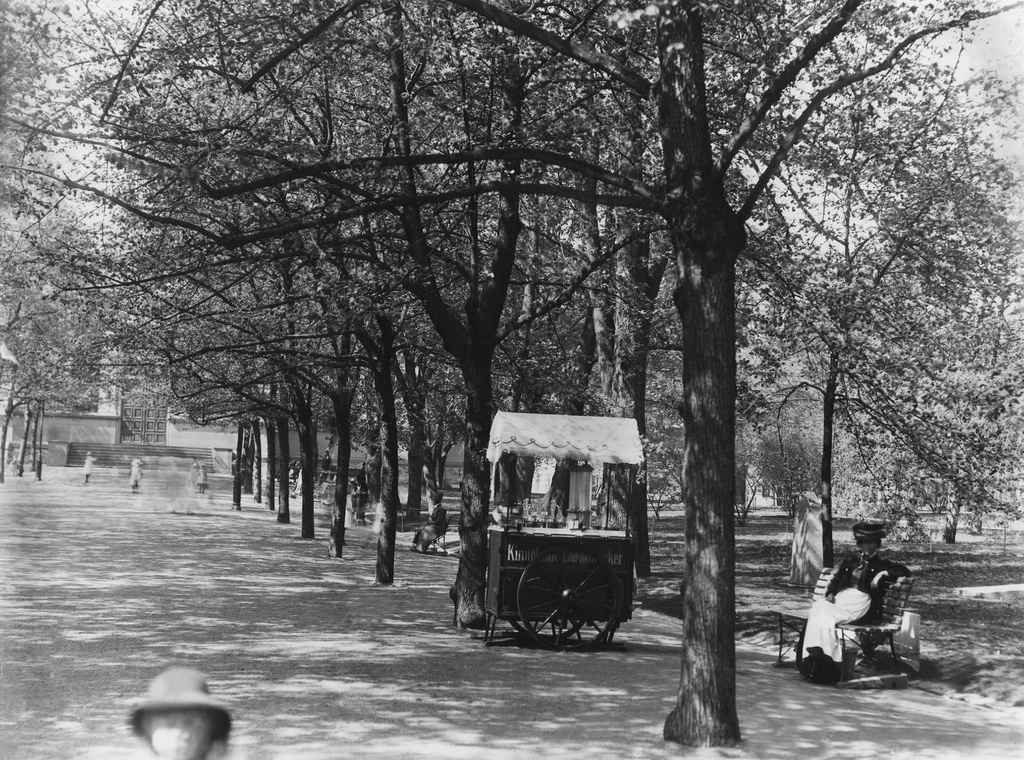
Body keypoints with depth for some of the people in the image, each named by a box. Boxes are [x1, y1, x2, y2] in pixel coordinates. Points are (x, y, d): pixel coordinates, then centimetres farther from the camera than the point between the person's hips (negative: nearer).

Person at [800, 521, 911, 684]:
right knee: (818, 608, -31)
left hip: (860, 602, -4)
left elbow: (905, 571, 6)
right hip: (841, 597, 4)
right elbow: (837, 578, 25)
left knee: (826, 616, -32)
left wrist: (884, 573, -8)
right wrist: (830, 593, 4)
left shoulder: (881, 565, 15)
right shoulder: (851, 558, 25)